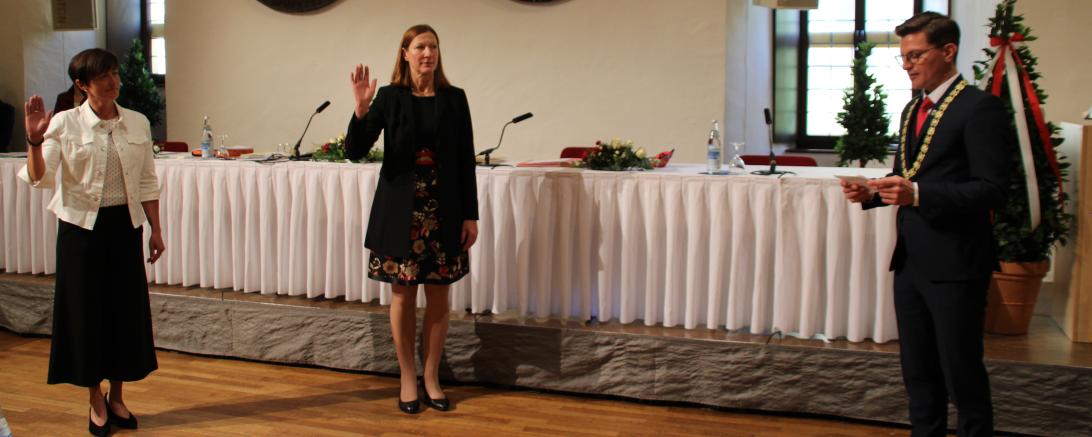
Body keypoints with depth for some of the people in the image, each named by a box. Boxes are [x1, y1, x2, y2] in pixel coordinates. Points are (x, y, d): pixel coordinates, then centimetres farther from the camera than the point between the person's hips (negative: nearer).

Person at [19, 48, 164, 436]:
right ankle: (96, 402, 21)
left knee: (126, 308, 7)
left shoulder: (137, 123, 3)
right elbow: (39, 179, -14)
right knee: (86, 309, 4)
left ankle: (117, 397, 25)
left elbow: (147, 182, 7)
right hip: (82, 227, -3)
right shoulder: (64, 123, -6)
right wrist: (35, 141, -29)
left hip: (125, 225, 3)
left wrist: (156, 229, 5)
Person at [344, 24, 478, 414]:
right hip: (400, 208, -1)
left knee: (438, 295, 6)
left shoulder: (454, 98, 3)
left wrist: (471, 215, -1)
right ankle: (407, 379, 20)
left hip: (443, 210, 1)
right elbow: (355, 151, -7)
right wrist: (361, 108, -23)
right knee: (403, 294, 5)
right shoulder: (389, 96, -1)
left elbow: (466, 160, 3)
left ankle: (432, 378, 20)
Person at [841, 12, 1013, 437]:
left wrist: (917, 193, -29)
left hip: (954, 262, -8)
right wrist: (872, 193, 2)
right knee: (918, 373, 16)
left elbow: (991, 188, -18)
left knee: (962, 377, 1)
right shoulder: (912, 110, 16)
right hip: (910, 258, 8)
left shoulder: (979, 107, -11)